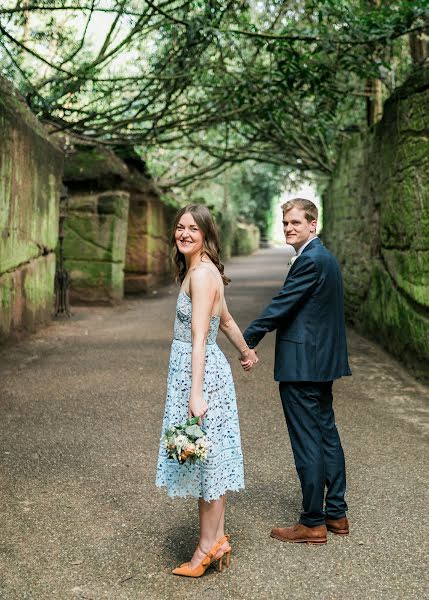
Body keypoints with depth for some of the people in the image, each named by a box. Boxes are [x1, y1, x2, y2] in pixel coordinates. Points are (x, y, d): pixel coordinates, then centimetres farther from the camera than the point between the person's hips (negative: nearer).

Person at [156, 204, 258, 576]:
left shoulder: (201, 273, -17)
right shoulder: (201, 270, 12)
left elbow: (199, 338, -23)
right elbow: (226, 321, 23)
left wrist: (195, 394, -25)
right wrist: (246, 352, 37)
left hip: (200, 371, -10)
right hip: (209, 369, 10)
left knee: (205, 457, 1)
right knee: (210, 458, 14)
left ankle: (208, 546, 13)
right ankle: (217, 538, 24)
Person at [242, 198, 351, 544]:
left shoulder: (310, 260, -17)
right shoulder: (326, 257, 15)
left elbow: (281, 305, -19)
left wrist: (247, 341, -13)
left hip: (301, 366, -11)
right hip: (323, 361, 11)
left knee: (307, 442, -2)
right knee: (327, 434, 16)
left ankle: (313, 523, 8)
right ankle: (336, 514, 26)